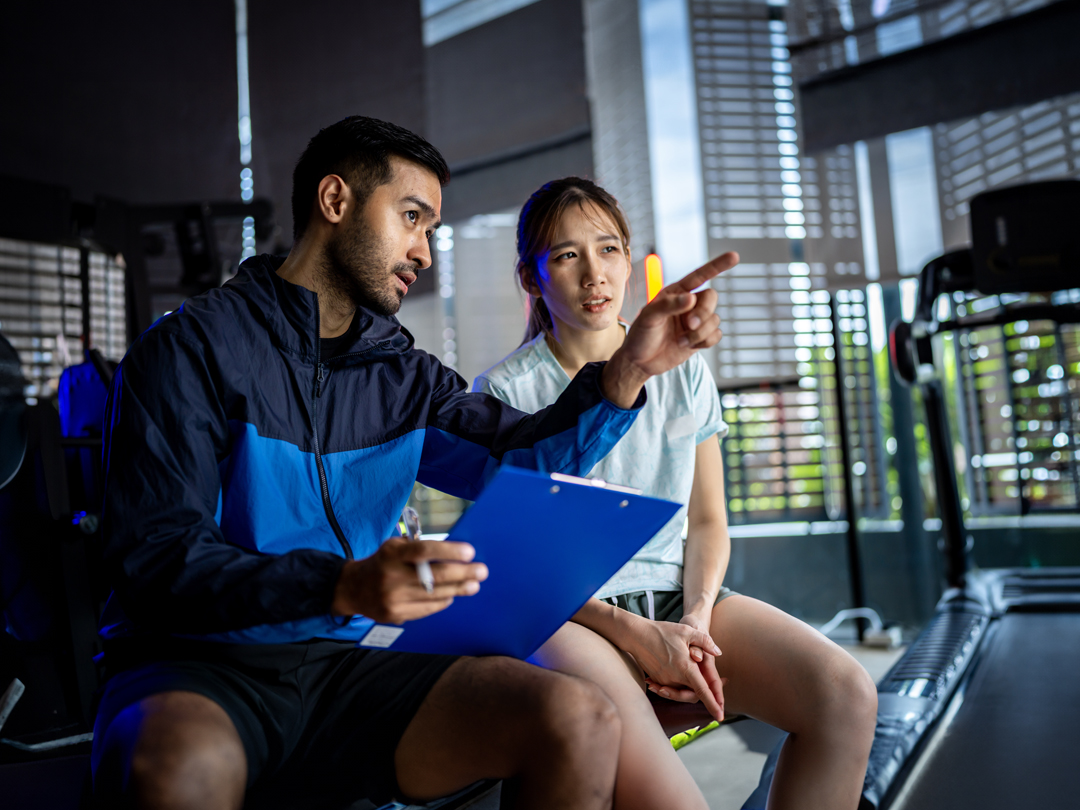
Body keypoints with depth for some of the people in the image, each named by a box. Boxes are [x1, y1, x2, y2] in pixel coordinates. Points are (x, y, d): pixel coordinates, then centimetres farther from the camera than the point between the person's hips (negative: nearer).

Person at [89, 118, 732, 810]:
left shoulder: (405, 378, 13)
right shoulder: (191, 348, -4)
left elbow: (525, 460, 2)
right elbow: (156, 558, -14)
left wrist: (628, 370, -14)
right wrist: (342, 587, -29)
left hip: (344, 667, 4)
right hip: (195, 666, -3)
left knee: (580, 720, -18)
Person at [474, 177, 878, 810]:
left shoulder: (684, 371, 11)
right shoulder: (505, 392, -1)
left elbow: (708, 522, 11)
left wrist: (695, 619, -9)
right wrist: (637, 634, -16)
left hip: (678, 595, 4)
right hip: (563, 611, -3)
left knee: (848, 695, -20)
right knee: (615, 729, -37)